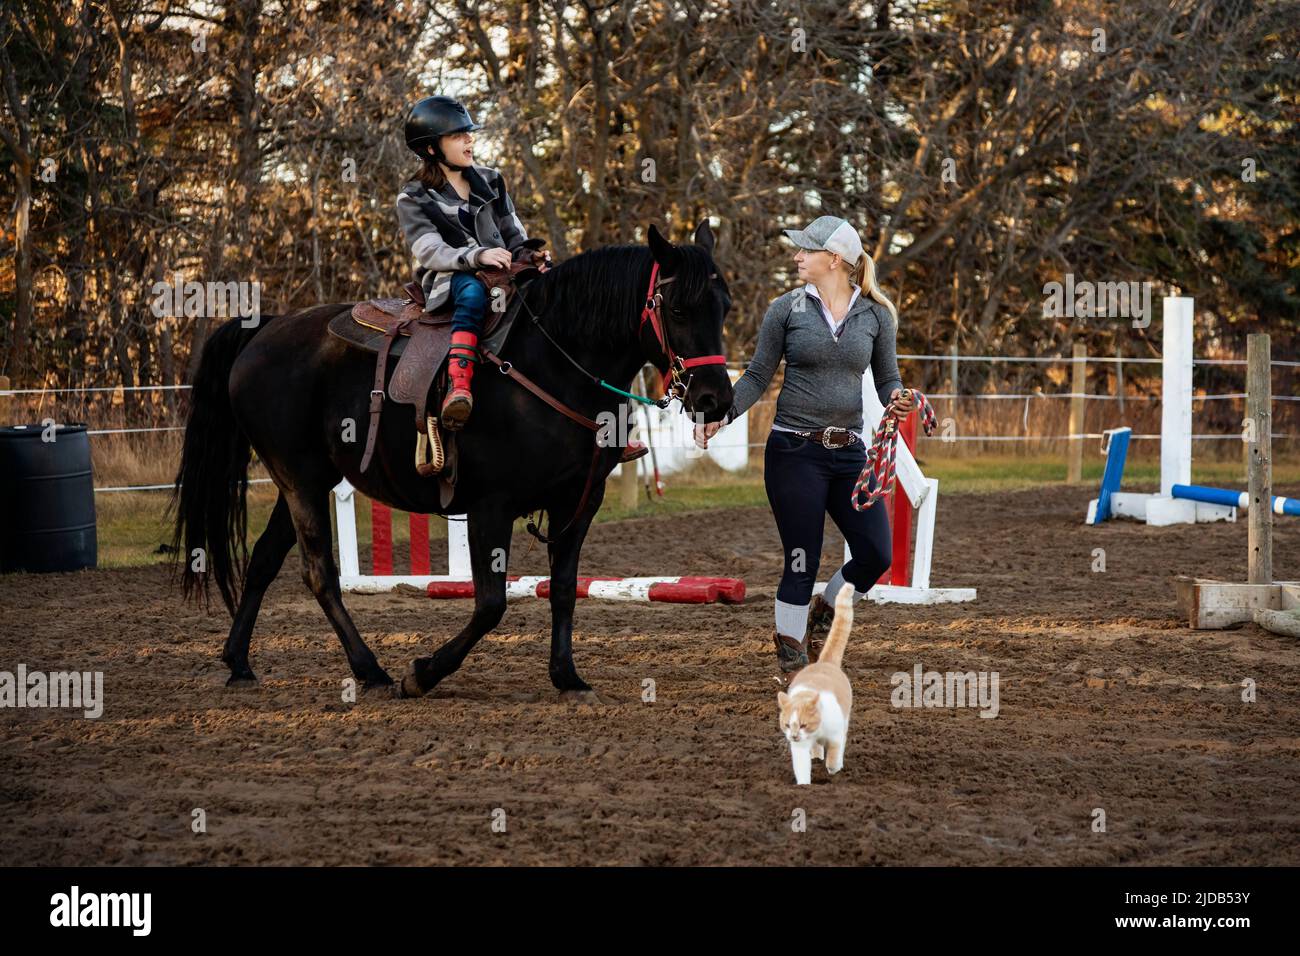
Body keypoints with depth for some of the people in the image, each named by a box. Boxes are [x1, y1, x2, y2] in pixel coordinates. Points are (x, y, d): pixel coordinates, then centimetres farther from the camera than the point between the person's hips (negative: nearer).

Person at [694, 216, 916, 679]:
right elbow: (758, 376, 2)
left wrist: (898, 398, -12)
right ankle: (790, 658, 16)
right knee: (802, 563, -2)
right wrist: (721, 415, -13)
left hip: (849, 453, 3)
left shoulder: (875, 314, 5)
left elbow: (886, 380, 11)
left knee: (876, 555, -5)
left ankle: (821, 619, 23)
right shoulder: (786, 309, 1)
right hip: (794, 450, -2)